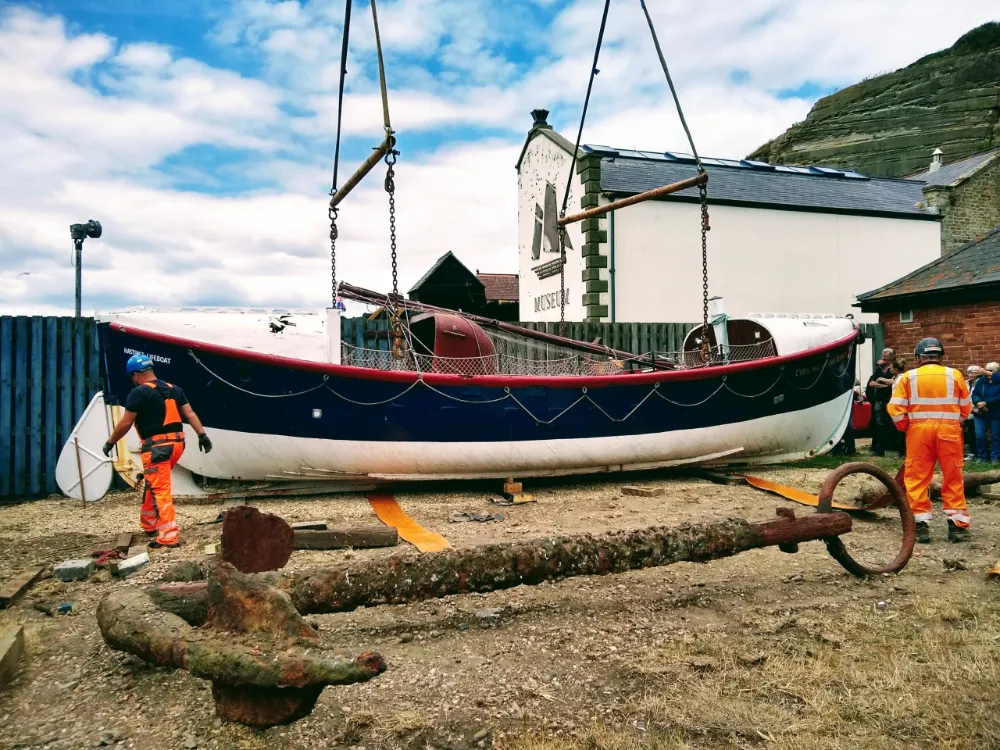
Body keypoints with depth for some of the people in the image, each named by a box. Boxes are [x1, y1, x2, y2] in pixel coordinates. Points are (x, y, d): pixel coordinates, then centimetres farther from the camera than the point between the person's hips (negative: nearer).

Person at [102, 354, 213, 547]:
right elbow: (189, 413, 7)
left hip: (156, 446, -8)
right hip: (176, 443, 8)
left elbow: (125, 423, -6)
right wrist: (202, 435, 5)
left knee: (160, 491, -6)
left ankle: (168, 537, -9)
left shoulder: (139, 392, -8)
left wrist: (110, 442, 7)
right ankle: (149, 524, 35)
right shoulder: (173, 389, 12)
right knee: (153, 483, 24)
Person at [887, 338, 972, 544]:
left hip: (919, 429, -1)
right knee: (953, 478, 10)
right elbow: (966, 407, 8)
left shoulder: (909, 377, 2)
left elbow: (895, 408, -3)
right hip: (949, 430, 1)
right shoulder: (954, 375, 5)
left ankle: (921, 525, 4)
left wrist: (905, 427, 11)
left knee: (917, 478, 5)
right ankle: (957, 525, 13)